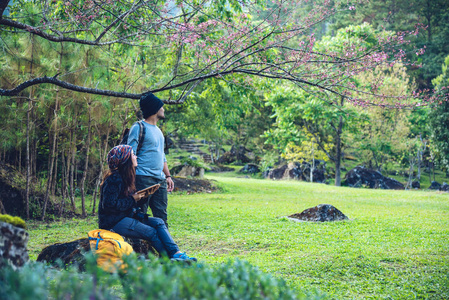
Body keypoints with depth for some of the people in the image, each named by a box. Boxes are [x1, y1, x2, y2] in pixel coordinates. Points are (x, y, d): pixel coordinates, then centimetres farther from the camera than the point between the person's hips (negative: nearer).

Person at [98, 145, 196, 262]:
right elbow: (109, 205, -22)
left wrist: (137, 197, 4)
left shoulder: (125, 177, 15)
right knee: (151, 232, -19)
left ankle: (176, 253, -21)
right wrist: (132, 200, -14)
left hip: (126, 217, 9)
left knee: (158, 222, -9)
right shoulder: (114, 179, -16)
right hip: (113, 222, -9)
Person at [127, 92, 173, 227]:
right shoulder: (138, 128, -5)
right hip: (143, 179, -8)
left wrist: (168, 176, 19)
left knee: (162, 217, 7)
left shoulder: (158, 130, 22)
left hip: (160, 180, 8)